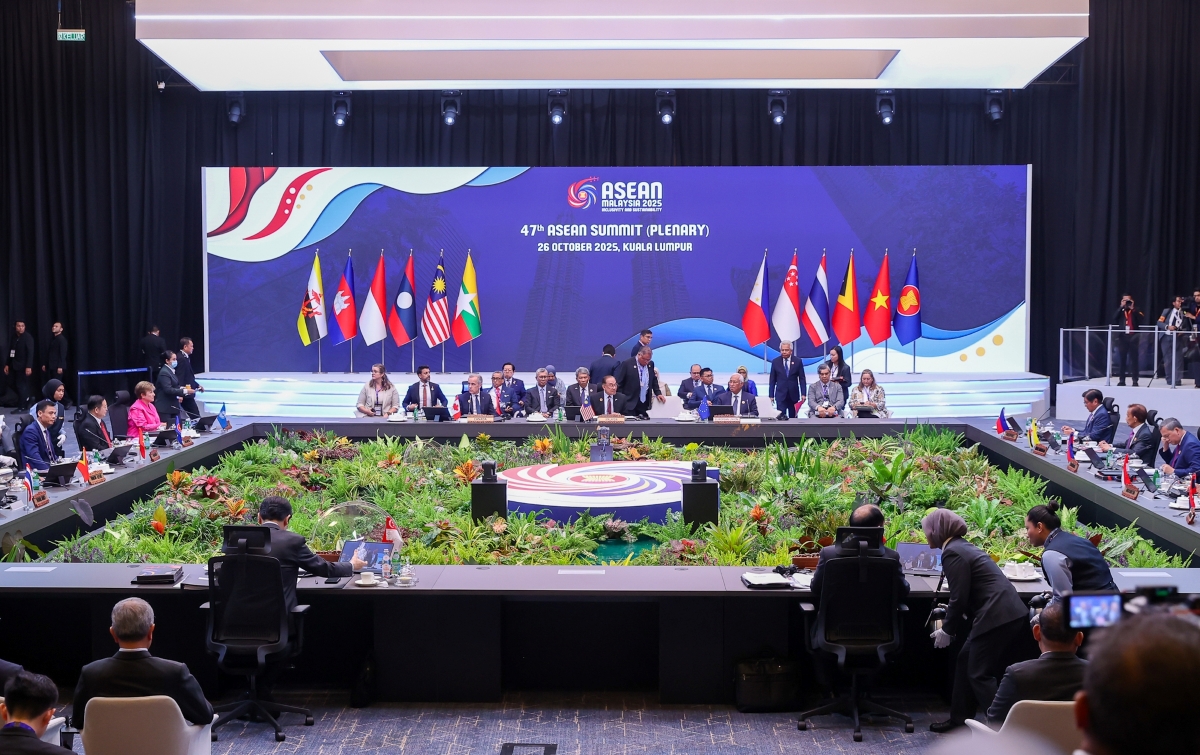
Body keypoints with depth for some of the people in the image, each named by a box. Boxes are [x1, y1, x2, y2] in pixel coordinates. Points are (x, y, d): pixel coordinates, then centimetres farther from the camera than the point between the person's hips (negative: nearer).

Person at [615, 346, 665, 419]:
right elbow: (619, 384, -6)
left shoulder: (650, 364, 7)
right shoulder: (627, 364, -9)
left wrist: (658, 393, 10)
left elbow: (654, 380, 21)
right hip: (630, 402, -5)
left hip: (645, 403, 5)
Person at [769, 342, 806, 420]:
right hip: (780, 394, -1)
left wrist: (803, 394, -6)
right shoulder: (775, 361, 0)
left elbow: (802, 379, 1)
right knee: (780, 417, -10)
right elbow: (772, 380, 3)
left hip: (793, 394, 1)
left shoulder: (798, 361, -1)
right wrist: (771, 395, 0)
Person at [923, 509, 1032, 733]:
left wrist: (947, 630, -1)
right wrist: (952, 621, 30)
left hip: (998, 619, -10)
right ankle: (959, 718, 25)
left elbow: (959, 597, -13)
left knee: (981, 675, -3)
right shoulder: (963, 547, 18)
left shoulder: (952, 553, -10)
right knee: (966, 661, 17)